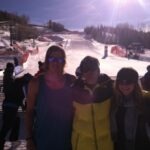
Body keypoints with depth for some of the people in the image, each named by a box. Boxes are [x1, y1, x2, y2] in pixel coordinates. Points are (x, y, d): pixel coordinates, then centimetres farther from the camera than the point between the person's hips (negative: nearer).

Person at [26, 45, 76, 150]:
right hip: (42, 138, -1)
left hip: (66, 138, 1)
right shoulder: (36, 83, -7)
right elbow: (30, 112, -2)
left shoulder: (72, 81, -5)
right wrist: (29, 138, -3)